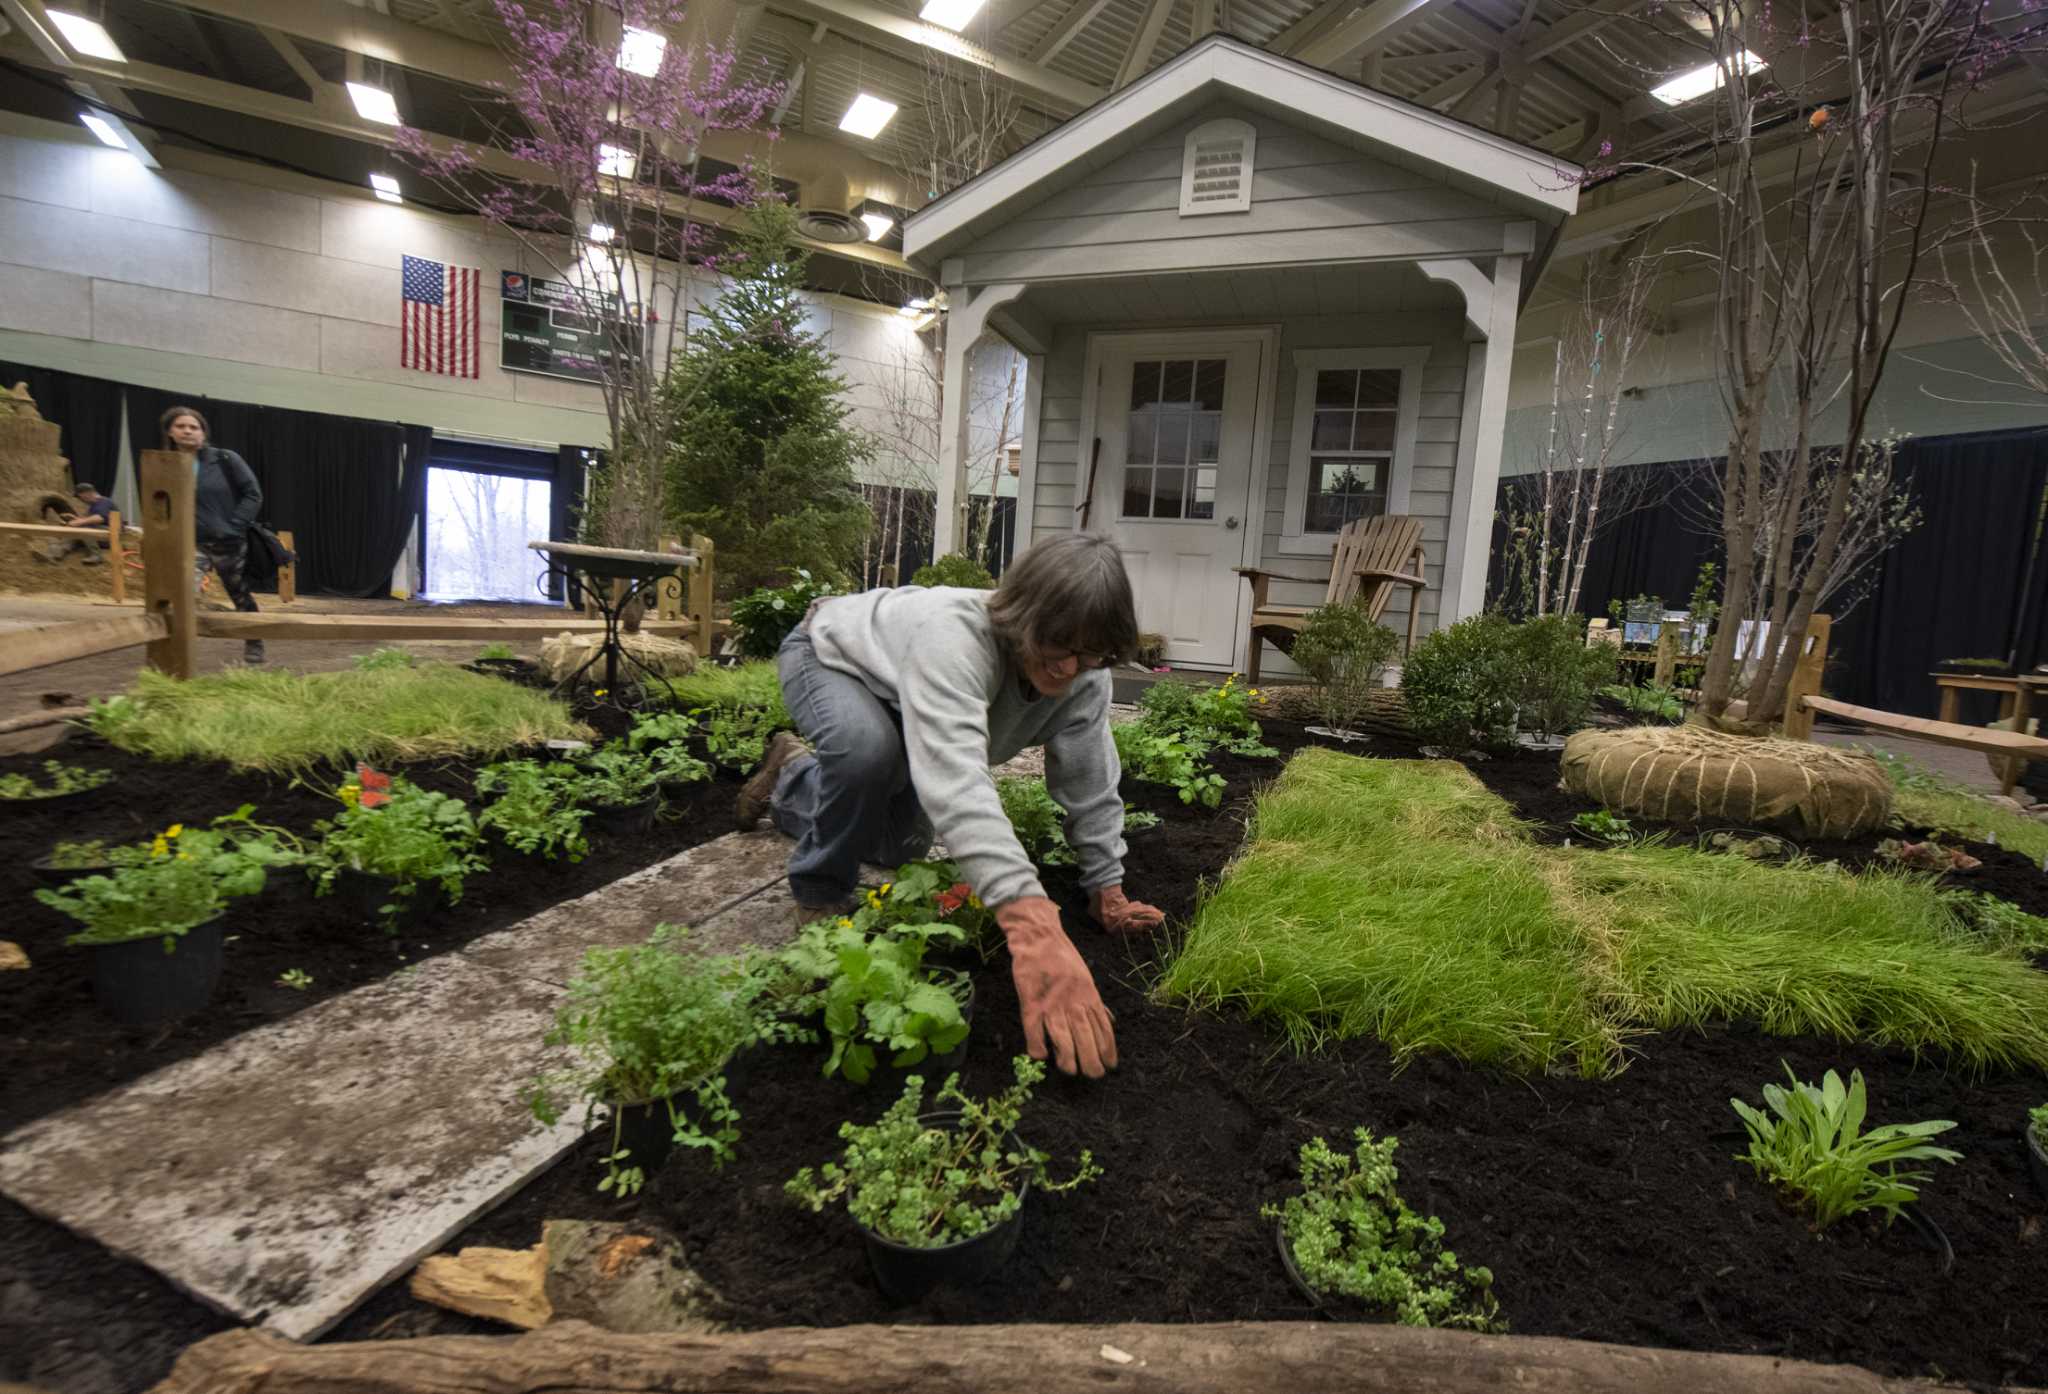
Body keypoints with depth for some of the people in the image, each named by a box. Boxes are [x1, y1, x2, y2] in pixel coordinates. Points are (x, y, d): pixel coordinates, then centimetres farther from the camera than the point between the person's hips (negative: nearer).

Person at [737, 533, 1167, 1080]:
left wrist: (1107, 891, -18)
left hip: (896, 700, 6)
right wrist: (1031, 920, -70)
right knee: (867, 748, -40)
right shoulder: (953, 633, -48)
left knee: (899, 846, 12)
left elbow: (1090, 784, -18)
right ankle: (819, 891, -10)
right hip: (830, 656, -6)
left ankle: (796, 775, 40)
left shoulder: (1085, 676, -27)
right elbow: (956, 778, -62)